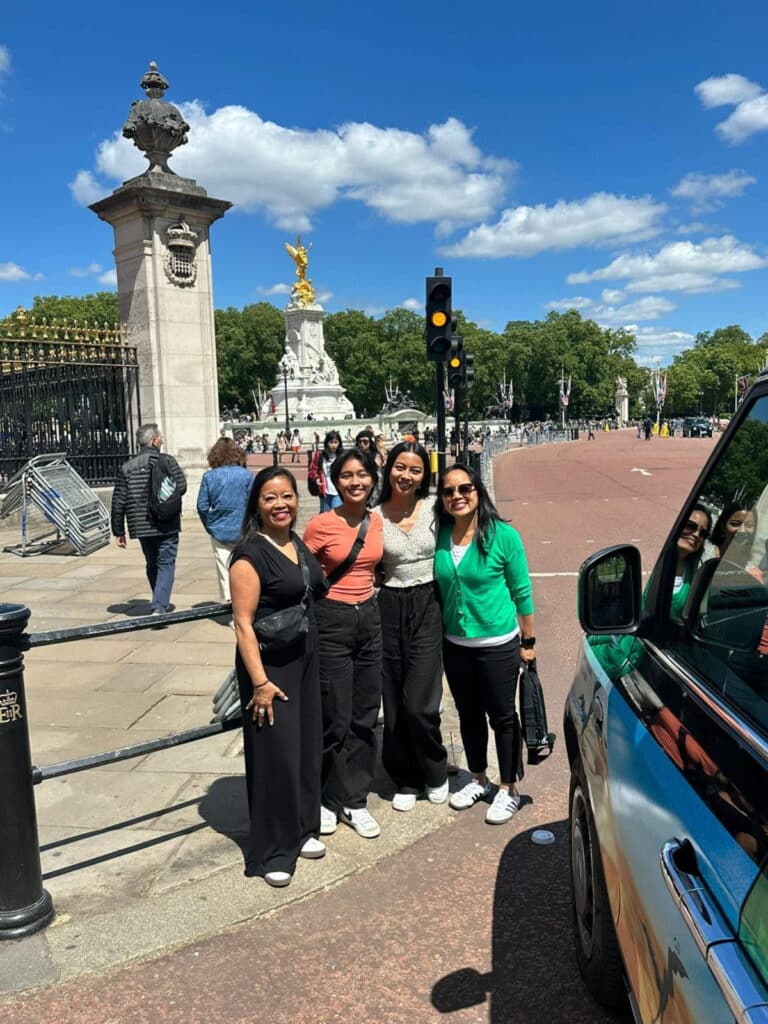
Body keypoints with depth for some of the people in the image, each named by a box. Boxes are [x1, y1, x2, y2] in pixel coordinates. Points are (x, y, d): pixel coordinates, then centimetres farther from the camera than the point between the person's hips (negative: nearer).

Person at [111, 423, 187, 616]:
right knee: (166, 564, 1)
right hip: (167, 525, -4)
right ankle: (159, 607, -12)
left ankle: (159, 605, 29)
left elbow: (118, 501, 3)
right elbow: (181, 487, -10)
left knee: (152, 565, 18)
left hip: (141, 527, 4)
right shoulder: (167, 461, -6)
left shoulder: (127, 467, 4)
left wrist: (118, 531, 9)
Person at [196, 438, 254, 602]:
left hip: (219, 532, 1)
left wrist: (209, 527, 11)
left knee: (224, 571, 8)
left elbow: (202, 506, -2)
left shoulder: (209, 476, -3)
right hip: (242, 531, -1)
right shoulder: (246, 475, -6)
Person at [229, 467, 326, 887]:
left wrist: (314, 656, 17)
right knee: (275, 753, 0)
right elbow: (243, 622, -18)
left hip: (305, 658, 8)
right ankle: (272, 851, 16)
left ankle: (301, 829, 34)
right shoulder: (250, 553, -16)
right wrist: (259, 682, -21)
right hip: (268, 663, -8)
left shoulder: (298, 544, 8)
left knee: (307, 745, 15)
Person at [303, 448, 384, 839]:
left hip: (369, 619, 6)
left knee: (365, 717, 11)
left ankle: (354, 800, 26)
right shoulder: (321, 524, -13)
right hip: (331, 621, -5)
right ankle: (328, 799, 24)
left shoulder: (377, 521, 3)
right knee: (335, 720, 2)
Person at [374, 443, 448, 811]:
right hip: (389, 609, 1)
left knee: (420, 704, -5)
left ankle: (435, 773, 23)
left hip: (427, 607, -1)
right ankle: (406, 780, 29)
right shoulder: (374, 517, 0)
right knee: (394, 704, 8)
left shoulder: (434, 510, -1)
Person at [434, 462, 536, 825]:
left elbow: (522, 592, -7)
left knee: (502, 716, 9)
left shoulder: (503, 536, -13)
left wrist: (528, 642, -4)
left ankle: (508, 790, 27)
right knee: (469, 714, 18)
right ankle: (478, 780, 38)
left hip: (498, 645, -4)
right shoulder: (439, 536, -3)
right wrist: (437, 634, 8)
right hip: (455, 645, 4)